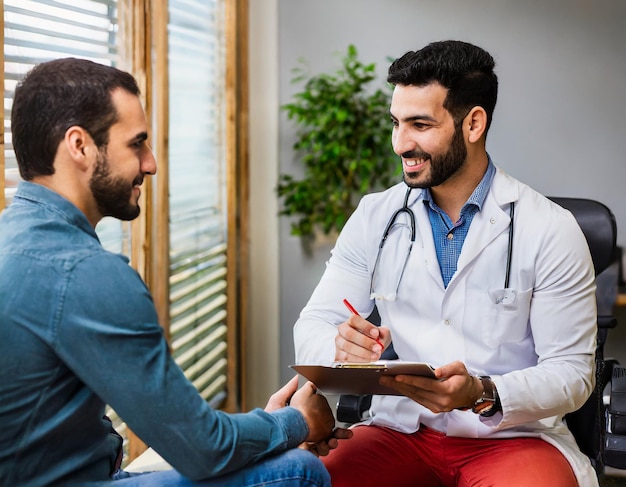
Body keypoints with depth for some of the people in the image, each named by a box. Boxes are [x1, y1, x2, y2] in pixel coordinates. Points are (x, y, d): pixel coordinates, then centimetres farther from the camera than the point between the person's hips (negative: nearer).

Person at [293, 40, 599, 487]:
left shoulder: (549, 231, -6)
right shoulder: (375, 217, 6)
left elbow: (572, 372, -8)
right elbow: (312, 328, 4)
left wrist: (483, 395, -27)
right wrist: (340, 349, -21)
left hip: (511, 435, -2)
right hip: (399, 429, 3)